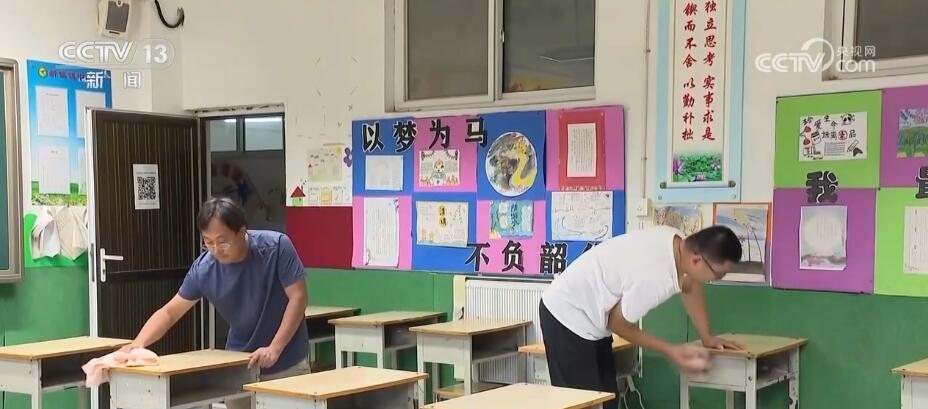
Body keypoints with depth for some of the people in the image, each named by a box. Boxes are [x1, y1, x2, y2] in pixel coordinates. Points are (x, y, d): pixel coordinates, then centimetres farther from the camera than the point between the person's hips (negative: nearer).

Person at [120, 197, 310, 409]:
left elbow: (298, 298, -19)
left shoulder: (276, 247, -20)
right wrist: (138, 344, -20)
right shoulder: (203, 269, -12)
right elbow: (169, 312, -4)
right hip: (239, 367, 3)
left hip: (287, 366, -2)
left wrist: (274, 348, -27)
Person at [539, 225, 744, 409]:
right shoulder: (654, 278, -35)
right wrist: (671, 351, -10)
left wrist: (707, 337, 15)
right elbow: (619, 324, -18)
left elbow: (691, 288, 12)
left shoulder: (678, 242, -10)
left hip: (590, 314, 10)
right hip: (567, 314, -9)